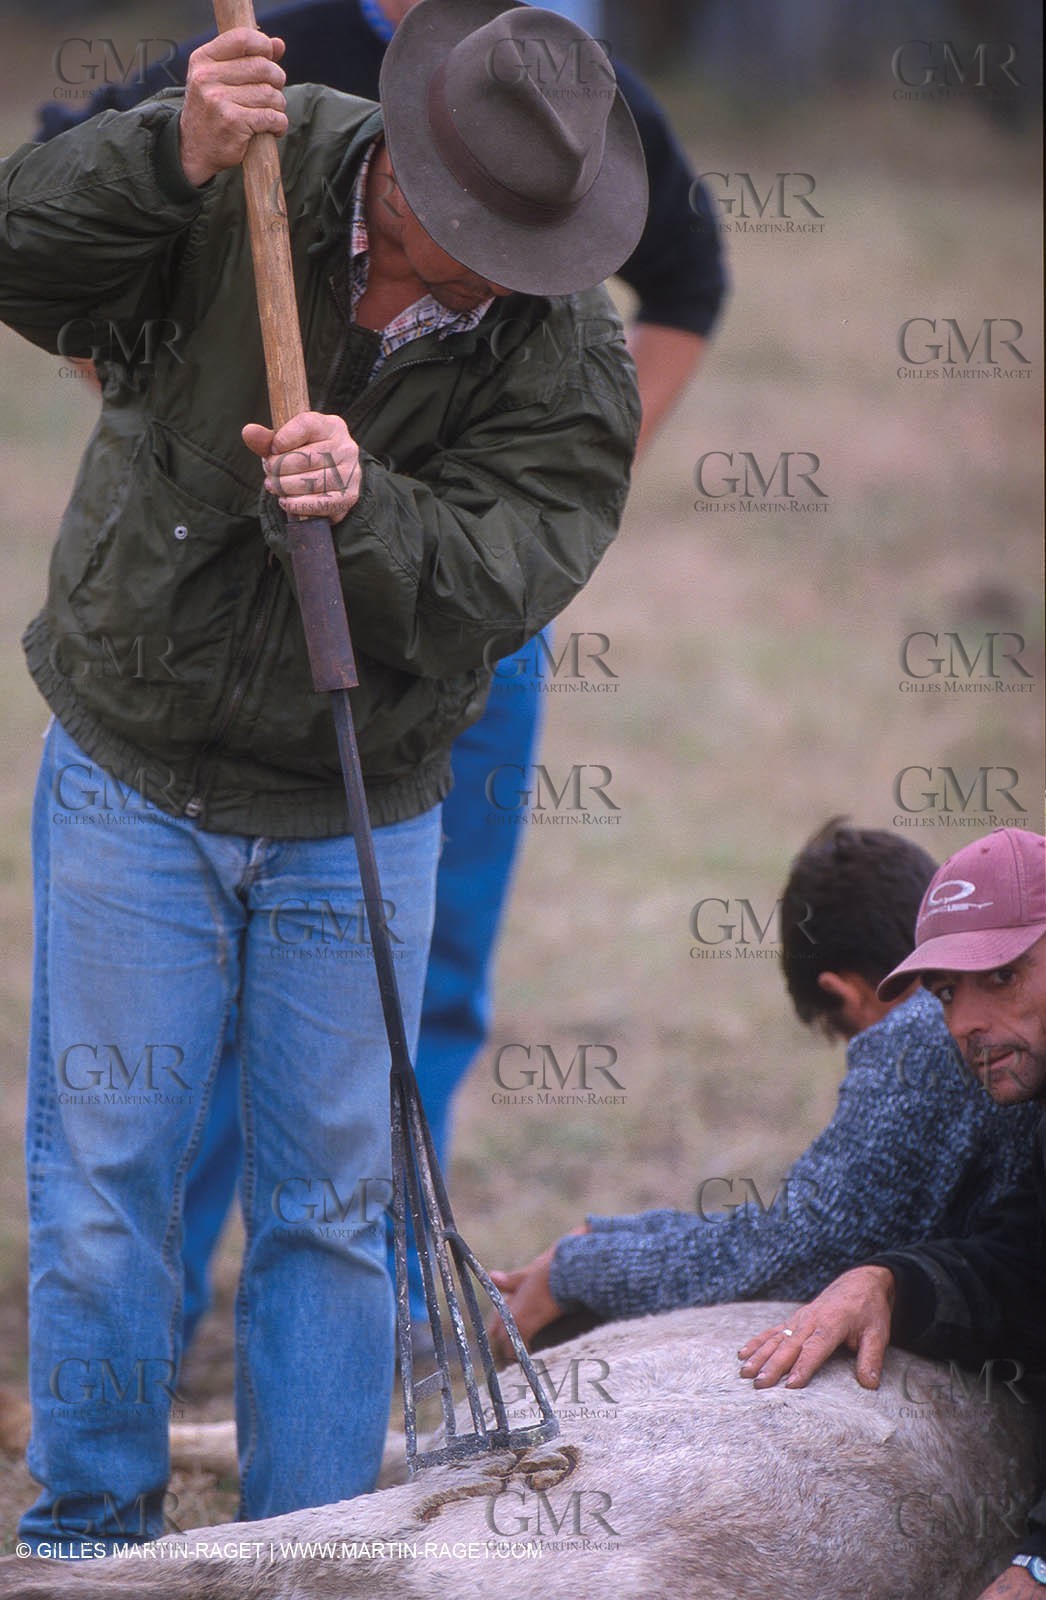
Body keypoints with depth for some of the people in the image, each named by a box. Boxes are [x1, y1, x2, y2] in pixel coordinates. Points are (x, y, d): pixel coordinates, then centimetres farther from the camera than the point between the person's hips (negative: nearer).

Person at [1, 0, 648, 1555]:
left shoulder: (570, 355, -9)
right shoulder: (260, 171, -10)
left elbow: (514, 569, -19)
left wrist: (369, 510, -37)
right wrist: (169, 158, -31)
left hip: (358, 816, 1)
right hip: (133, 775, -1)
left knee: (331, 1202, 5)